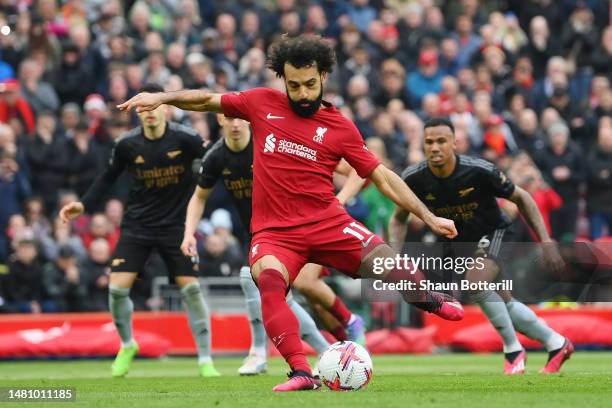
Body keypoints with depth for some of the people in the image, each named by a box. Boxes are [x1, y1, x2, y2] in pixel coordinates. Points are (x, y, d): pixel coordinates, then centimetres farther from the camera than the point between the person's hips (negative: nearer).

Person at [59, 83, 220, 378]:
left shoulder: (184, 139, -14)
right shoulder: (127, 144, -7)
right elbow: (109, 176, 9)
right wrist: (84, 204, 2)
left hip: (176, 224, -2)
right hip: (137, 225, 2)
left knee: (191, 288, -10)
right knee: (117, 287, -8)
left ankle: (205, 359, 4)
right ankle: (127, 345, 20)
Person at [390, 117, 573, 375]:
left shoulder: (479, 171, -28)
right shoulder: (413, 179, -19)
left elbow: (521, 198, -13)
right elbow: (399, 220, 0)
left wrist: (546, 242, -15)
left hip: (494, 233, -5)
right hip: (460, 243, 5)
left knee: (475, 282, -31)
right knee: (504, 304, 7)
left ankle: (513, 349, -13)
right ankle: (556, 344, 30)